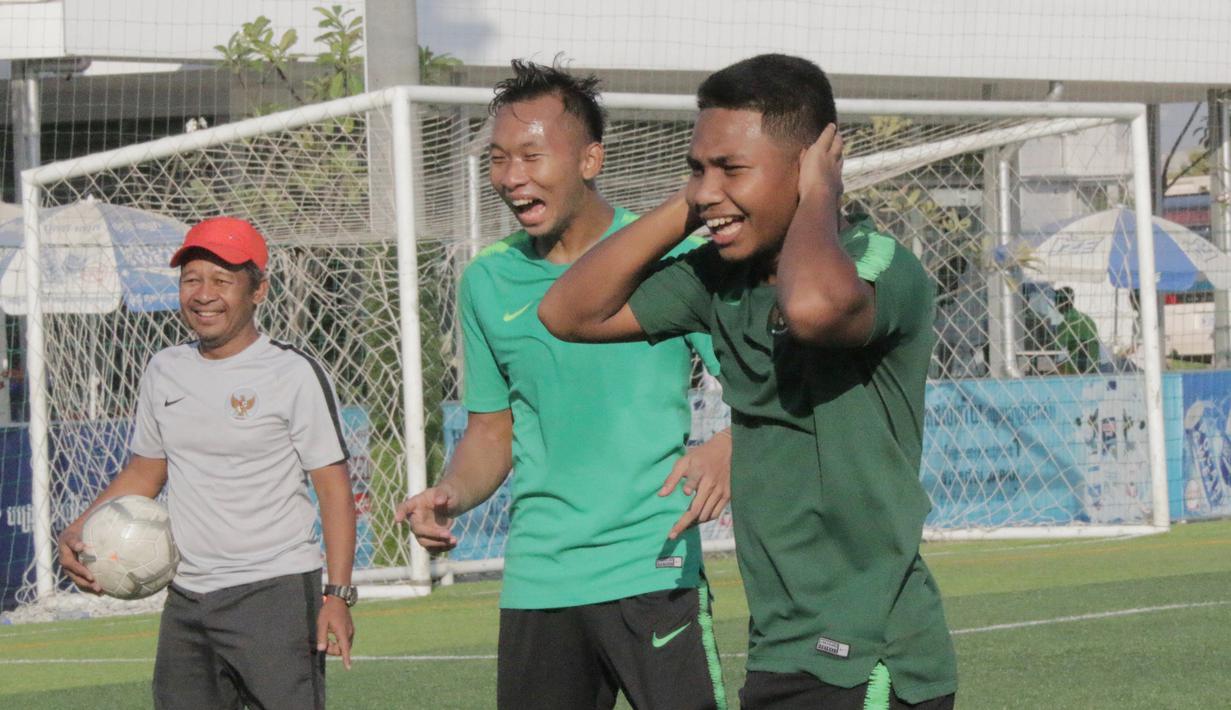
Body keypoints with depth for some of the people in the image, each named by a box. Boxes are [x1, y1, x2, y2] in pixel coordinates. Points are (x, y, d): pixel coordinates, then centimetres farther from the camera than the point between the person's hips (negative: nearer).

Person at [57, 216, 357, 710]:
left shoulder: (293, 373, -5)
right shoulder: (165, 371, 13)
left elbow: (334, 487, -6)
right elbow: (145, 471, 23)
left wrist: (338, 595, -15)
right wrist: (77, 533, 7)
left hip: (275, 594, -6)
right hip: (186, 600, 6)